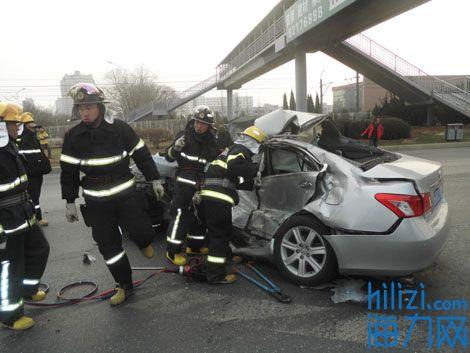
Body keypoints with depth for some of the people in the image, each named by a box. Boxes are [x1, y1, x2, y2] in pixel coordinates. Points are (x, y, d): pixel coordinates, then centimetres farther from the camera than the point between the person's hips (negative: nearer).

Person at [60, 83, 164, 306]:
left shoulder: (119, 128, -6)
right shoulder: (73, 137, -1)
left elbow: (142, 155, 2)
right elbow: (68, 171, 4)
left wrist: (154, 180, 4)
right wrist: (70, 202, 4)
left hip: (125, 193, -2)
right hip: (96, 201, 2)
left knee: (141, 232, -10)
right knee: (108, 245, 7)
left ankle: (144, 242, 30)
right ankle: (125, 286, 23)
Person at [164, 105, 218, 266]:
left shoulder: (212, 141, 8)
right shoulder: (184, 135, -2)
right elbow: (169, 157, -3)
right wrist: (175, 148, -23)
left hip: (202, 184, 5)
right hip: (184, 182, -5)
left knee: (200, 213, 13)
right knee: (181, 213, -10)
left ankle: (195, 245, 30)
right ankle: (173, 251, -1)